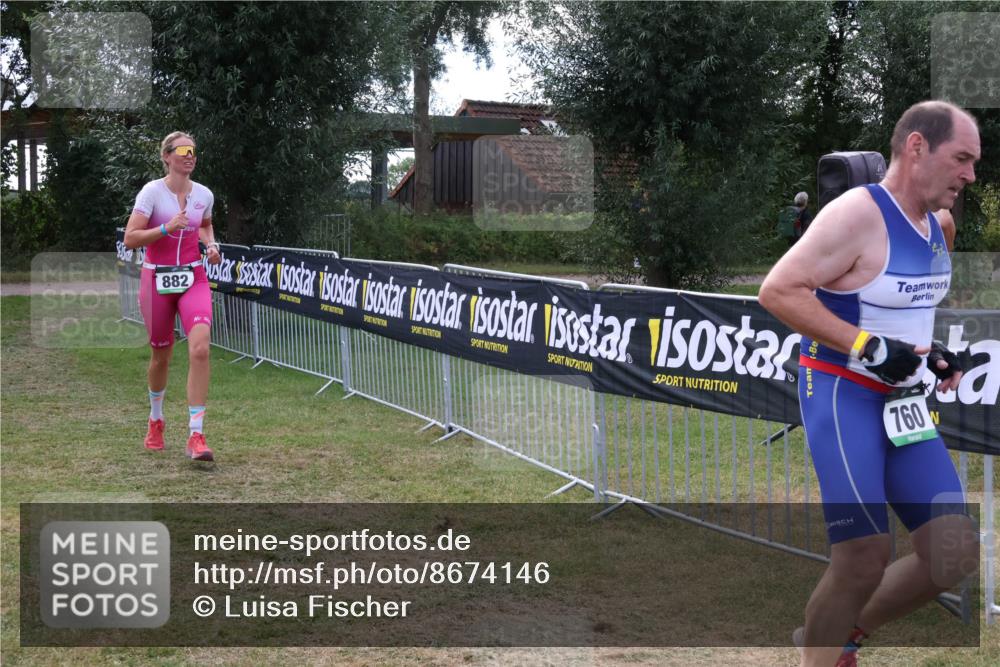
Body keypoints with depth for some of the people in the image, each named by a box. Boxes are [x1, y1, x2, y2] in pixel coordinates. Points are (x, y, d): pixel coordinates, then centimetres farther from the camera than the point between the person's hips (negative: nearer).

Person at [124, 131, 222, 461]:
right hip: (157, 279, -2)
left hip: (193, 279, 2)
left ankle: (196, 436, -17)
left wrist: (210, 244, 6)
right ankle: (156, 419, 40)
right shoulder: (152, 191, -8)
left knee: (200, 349, -19)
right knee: (161, 356, 10)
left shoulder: (204, 194, 4)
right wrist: (167, 227, -25)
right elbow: (130, 239, -14)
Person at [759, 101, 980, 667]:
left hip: (903, 403, 8)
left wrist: (931, 352, 10)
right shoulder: (857, 214, -17)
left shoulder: (935, 225, 10)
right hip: (843, 397, -8)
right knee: (864, 562, -11)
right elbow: (778, 291, -22)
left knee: (955, 558, 3)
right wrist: (868, 348, -25)